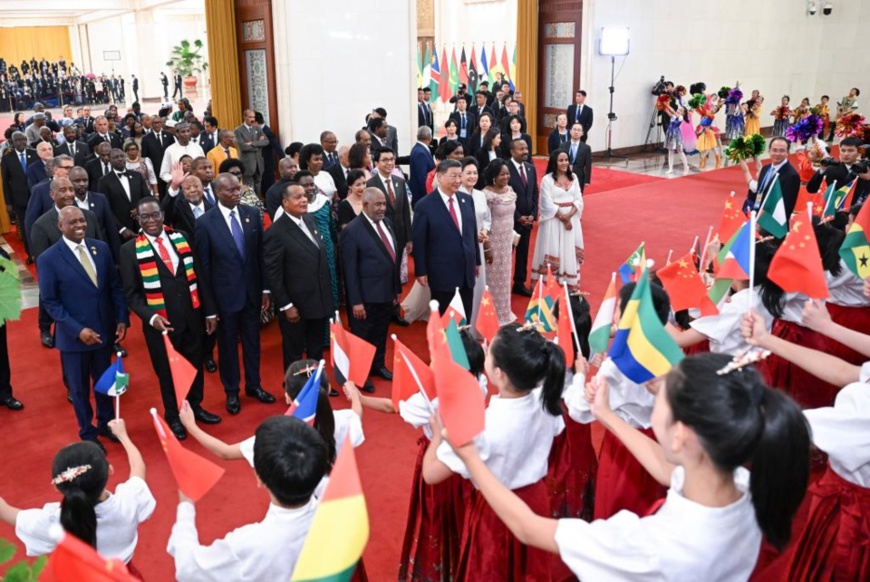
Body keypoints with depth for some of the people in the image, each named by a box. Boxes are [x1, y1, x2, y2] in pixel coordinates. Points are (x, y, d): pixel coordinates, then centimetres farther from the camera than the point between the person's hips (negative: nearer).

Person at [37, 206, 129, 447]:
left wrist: (122, 319, -5)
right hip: (74, 335, -4)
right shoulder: (49, 259, -13)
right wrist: (77, 329, -19)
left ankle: (106, 423, 42)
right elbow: (49, 301, -12)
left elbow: (115, 286, 4)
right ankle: (87, 433, 33)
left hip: (104, 330, 4)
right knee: (79, 388, 14)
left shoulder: (101, 247, 0)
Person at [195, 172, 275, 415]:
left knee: (252, 341, 17)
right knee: (228, 345, 13)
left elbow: (261, 253, 3)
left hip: (252, 290, 3)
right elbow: (204, 265, -8)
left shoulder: (252, 214, -2)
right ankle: (231, 391, 29)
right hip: (225, 294, -3)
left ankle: (253, 385, 35)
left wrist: (265, 288, 4)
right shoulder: (205, 222, -12)